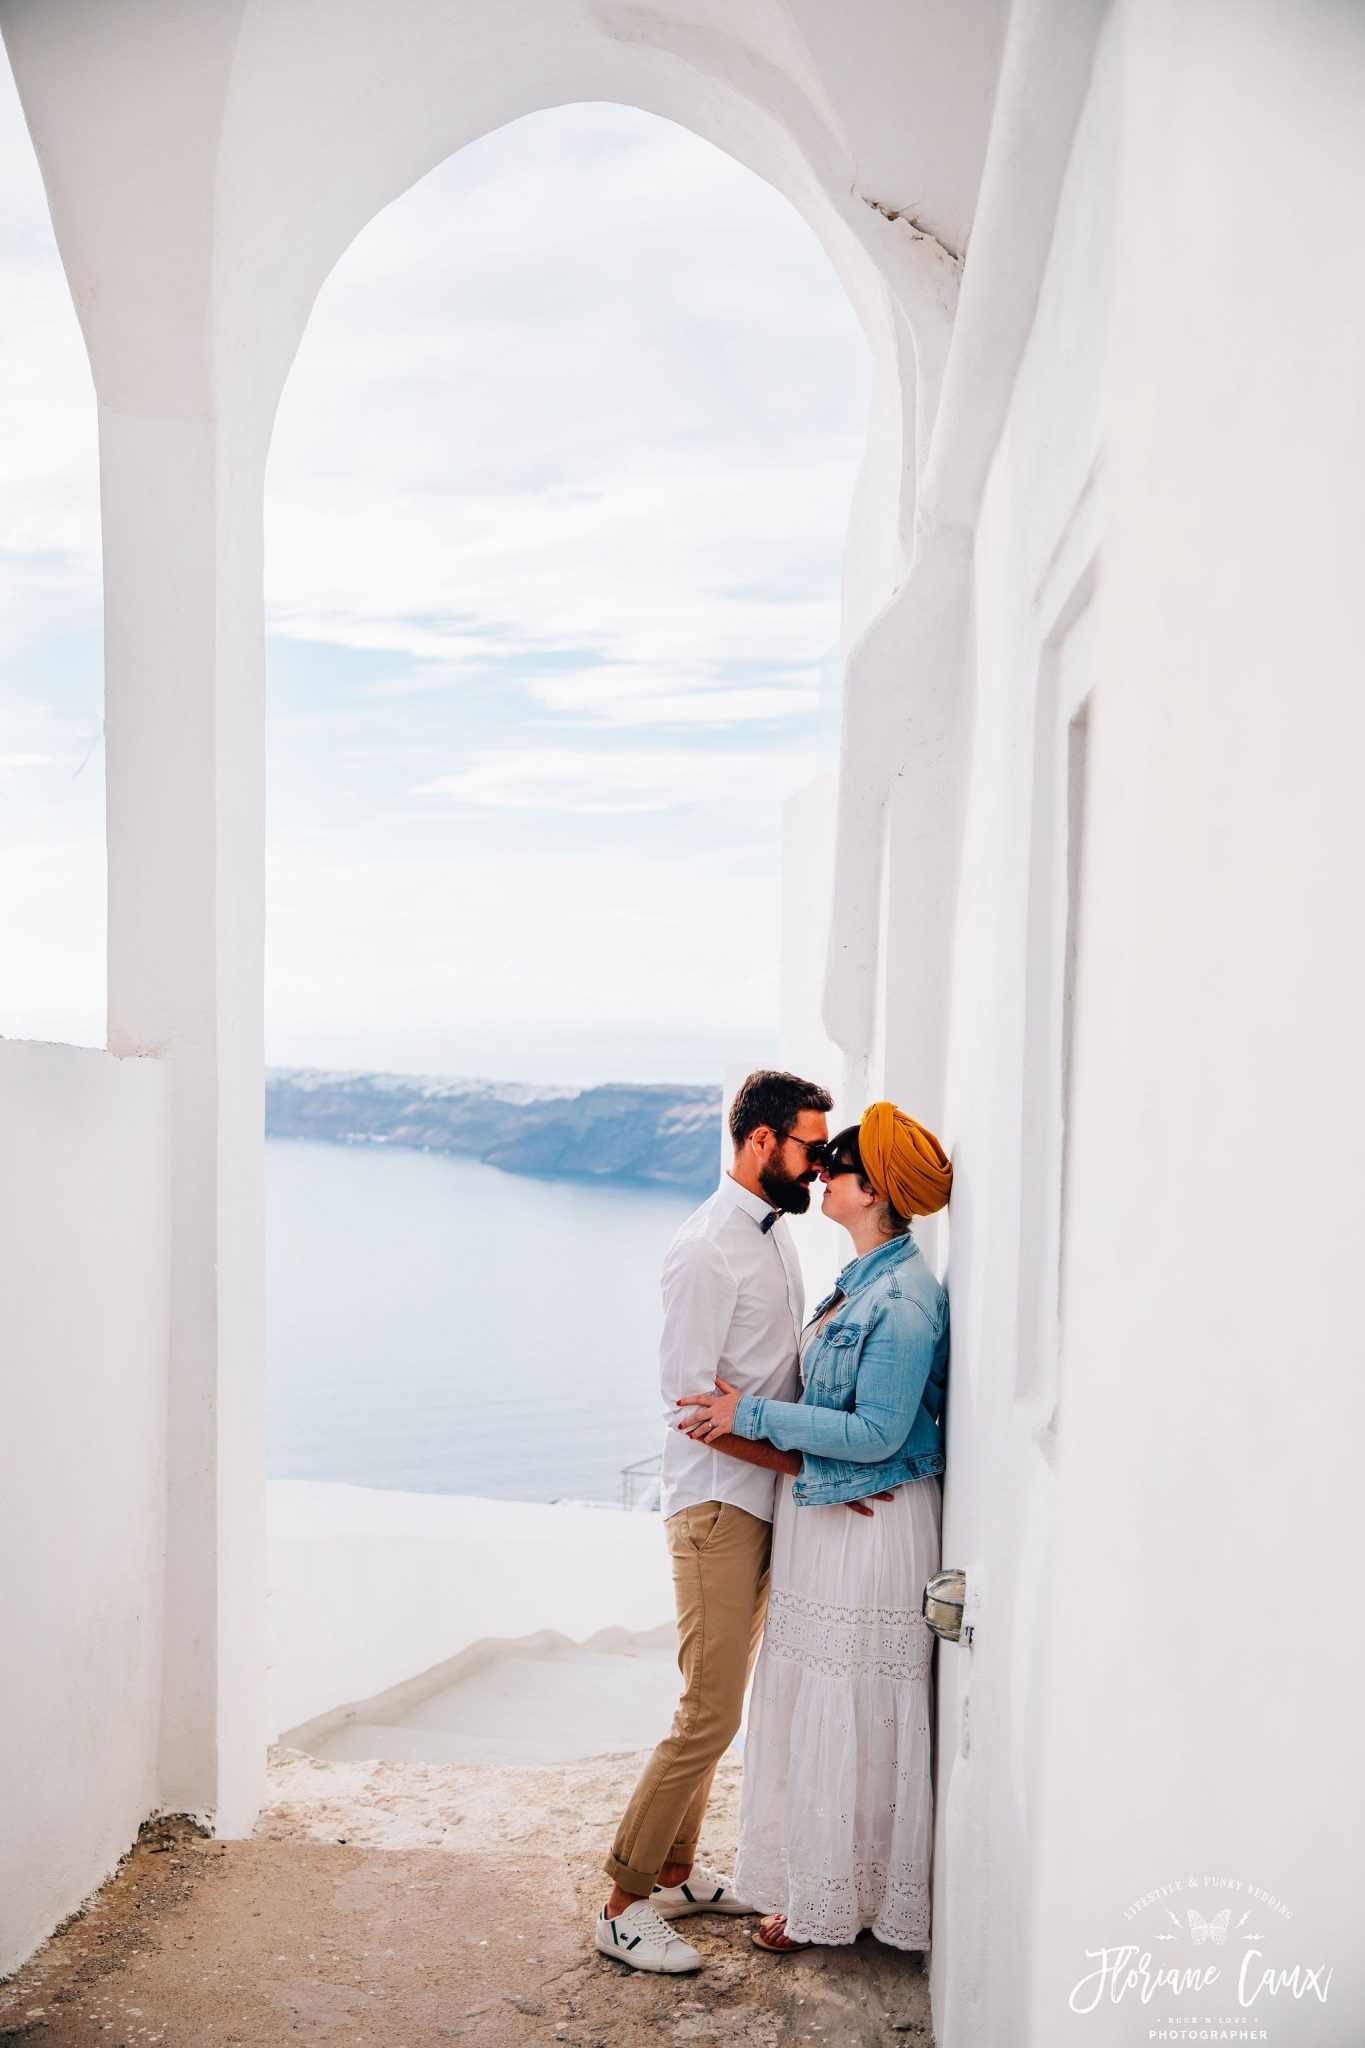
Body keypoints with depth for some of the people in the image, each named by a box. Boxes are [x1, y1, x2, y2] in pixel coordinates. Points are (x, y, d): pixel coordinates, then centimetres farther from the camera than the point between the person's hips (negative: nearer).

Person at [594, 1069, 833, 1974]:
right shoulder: (708, 1248, -18)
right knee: (711, 1716, -6)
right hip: (717, 1502, -9)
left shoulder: (775, 1230, 11)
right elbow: (691, 1400, -21)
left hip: (763, 1500, 9)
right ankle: (624, 1904, 7)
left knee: (717, 1704, 16)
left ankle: (674, 1872, 29)